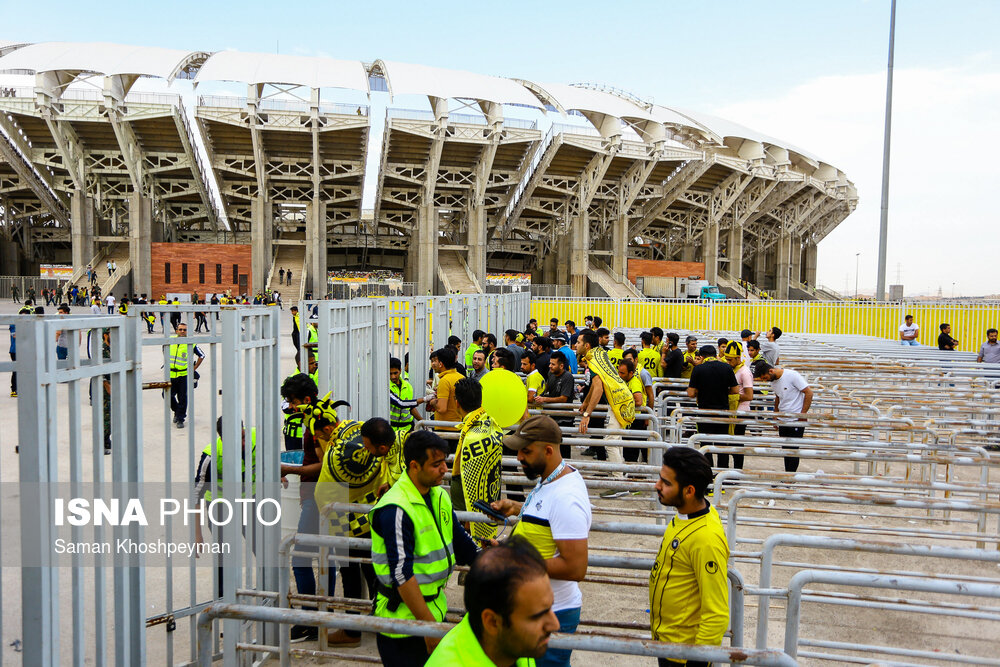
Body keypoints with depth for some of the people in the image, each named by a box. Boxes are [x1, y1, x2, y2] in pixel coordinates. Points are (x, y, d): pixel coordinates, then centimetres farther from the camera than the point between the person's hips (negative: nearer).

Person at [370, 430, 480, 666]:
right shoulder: (395, 509, -23)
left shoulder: (440, 496, 5)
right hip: (403, 614, -8)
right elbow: (402, 574, -25)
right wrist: (429, 626, -24)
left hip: (436, 608, 8)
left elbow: (460, 542, 16)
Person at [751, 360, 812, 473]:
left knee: (793, 450, -4)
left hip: (796, 421, -7)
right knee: (786, 449, 11)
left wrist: (803, 414, -14)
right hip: (783, 421, 7)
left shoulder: (793, 375, -16)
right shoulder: (773, 381, 7)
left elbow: (809, 393, -14)